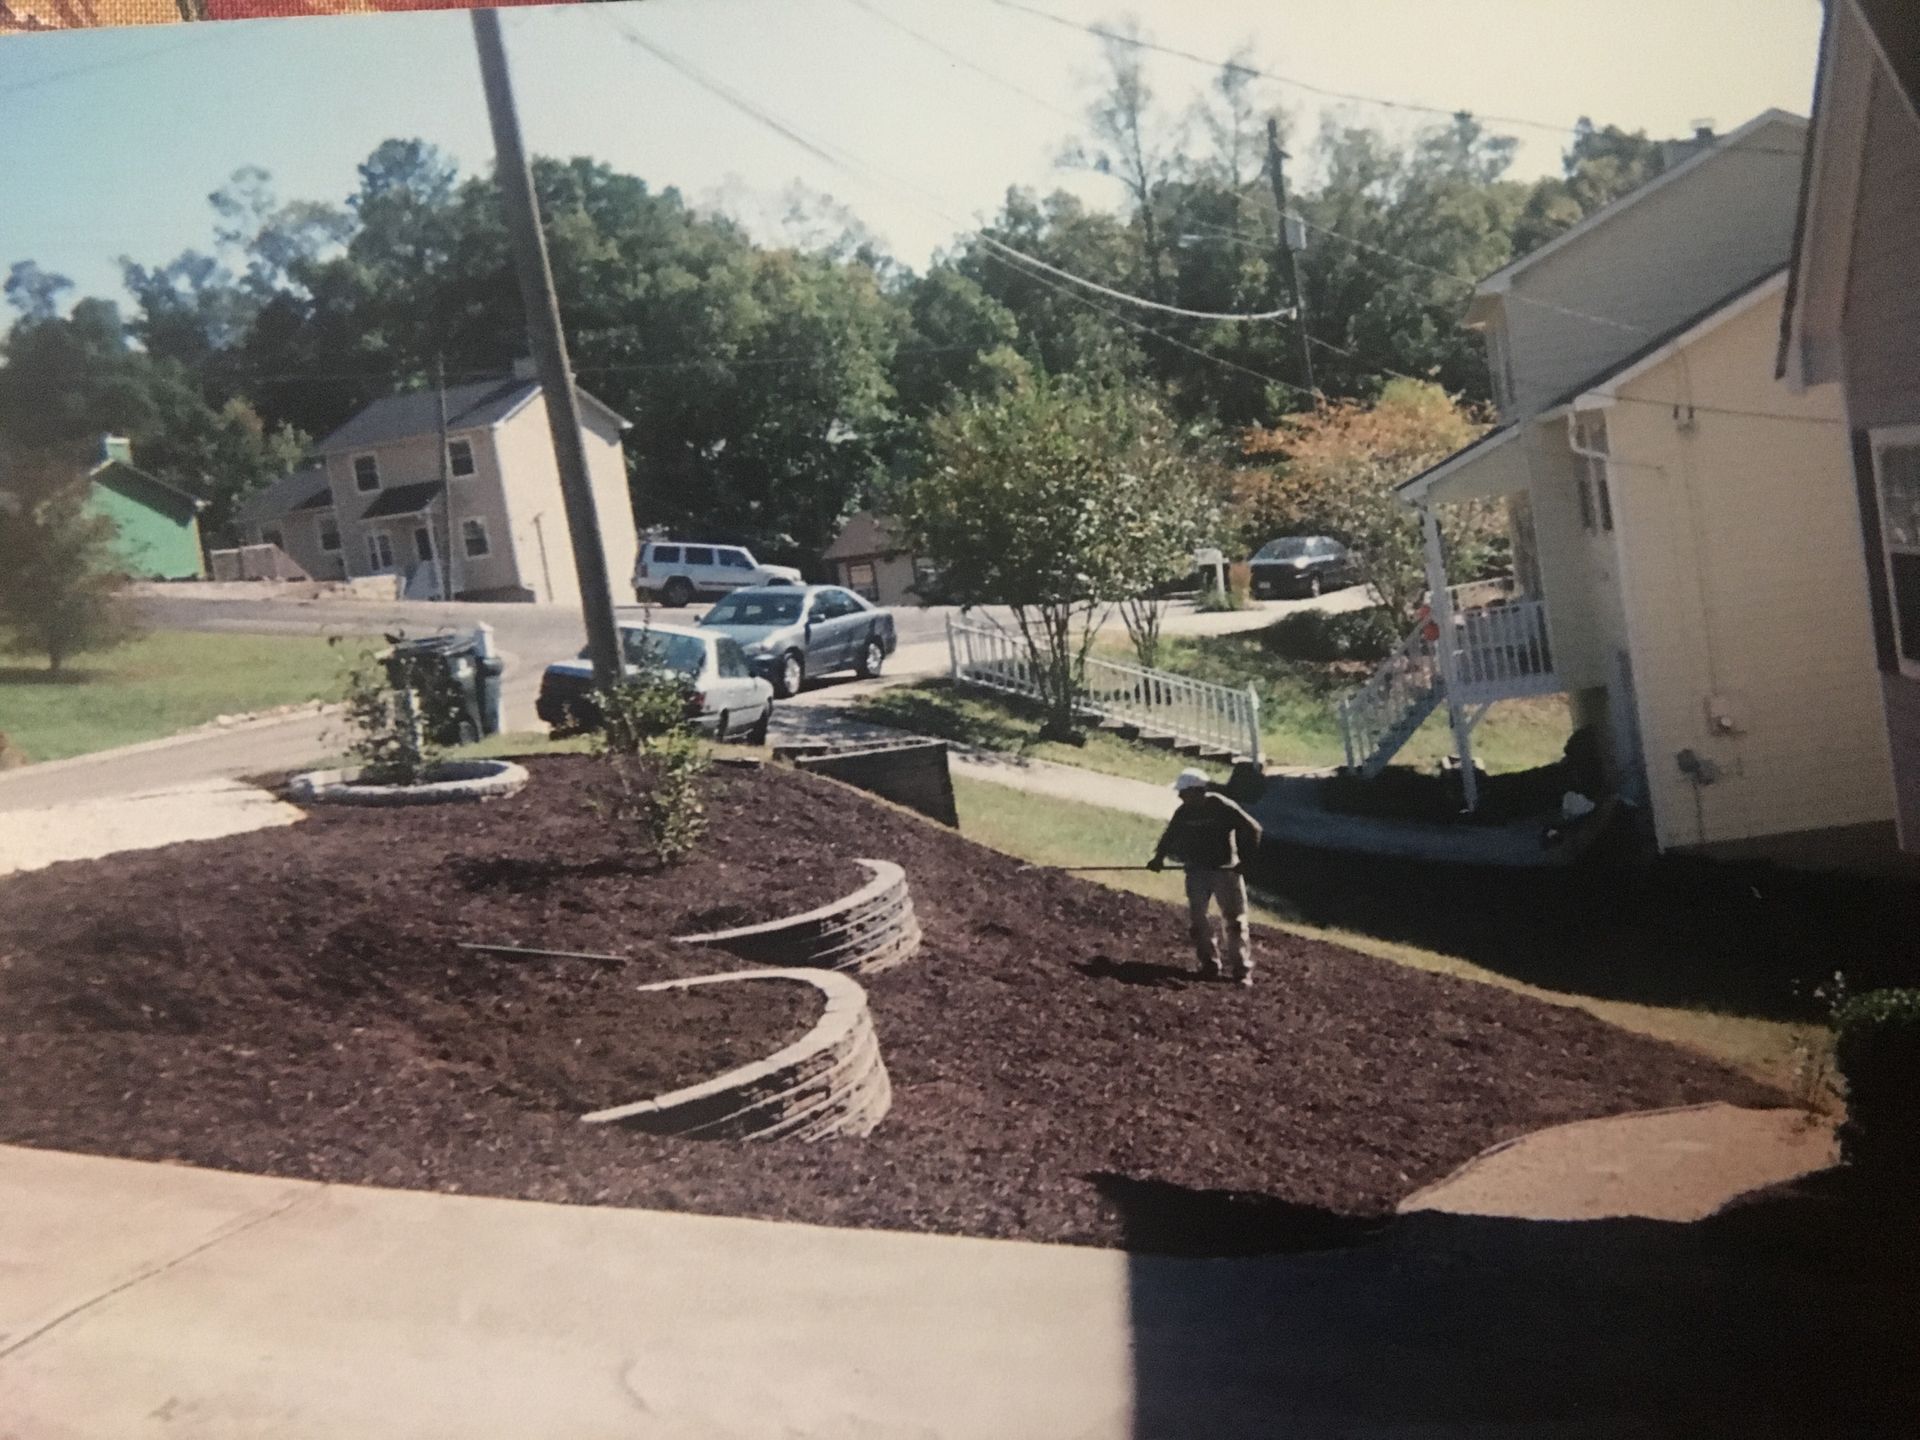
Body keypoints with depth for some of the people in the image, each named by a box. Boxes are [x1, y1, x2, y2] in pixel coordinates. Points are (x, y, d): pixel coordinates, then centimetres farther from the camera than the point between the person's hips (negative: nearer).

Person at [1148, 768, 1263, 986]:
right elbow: (1171, 835, 13)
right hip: (1197, 872, 5)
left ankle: (1241, 970, -1)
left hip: (1225, 870, -5)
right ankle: (1209, 964, 17)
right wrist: (1159, 856, -2)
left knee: (1234, 920, -5)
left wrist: (1244, 859, -15)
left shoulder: (1223, 807, -17)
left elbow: (1252, 829, -14)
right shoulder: (1183, 813, -1)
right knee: (1197, 918, 4)